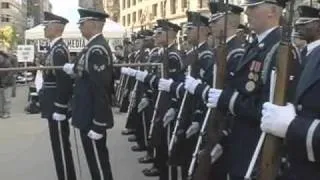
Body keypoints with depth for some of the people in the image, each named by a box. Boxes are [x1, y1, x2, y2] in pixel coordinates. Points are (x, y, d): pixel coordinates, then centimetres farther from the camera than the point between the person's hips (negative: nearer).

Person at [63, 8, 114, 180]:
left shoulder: (97, 49, -21)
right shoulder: (94, 46, 10)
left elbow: (101, 89, -25)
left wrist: (97, 125, -23)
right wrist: (74, 69, 4)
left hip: (93, 118, -10)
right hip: (90, 115, 10)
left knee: (97, 161, 3)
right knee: (98, 158, 20)